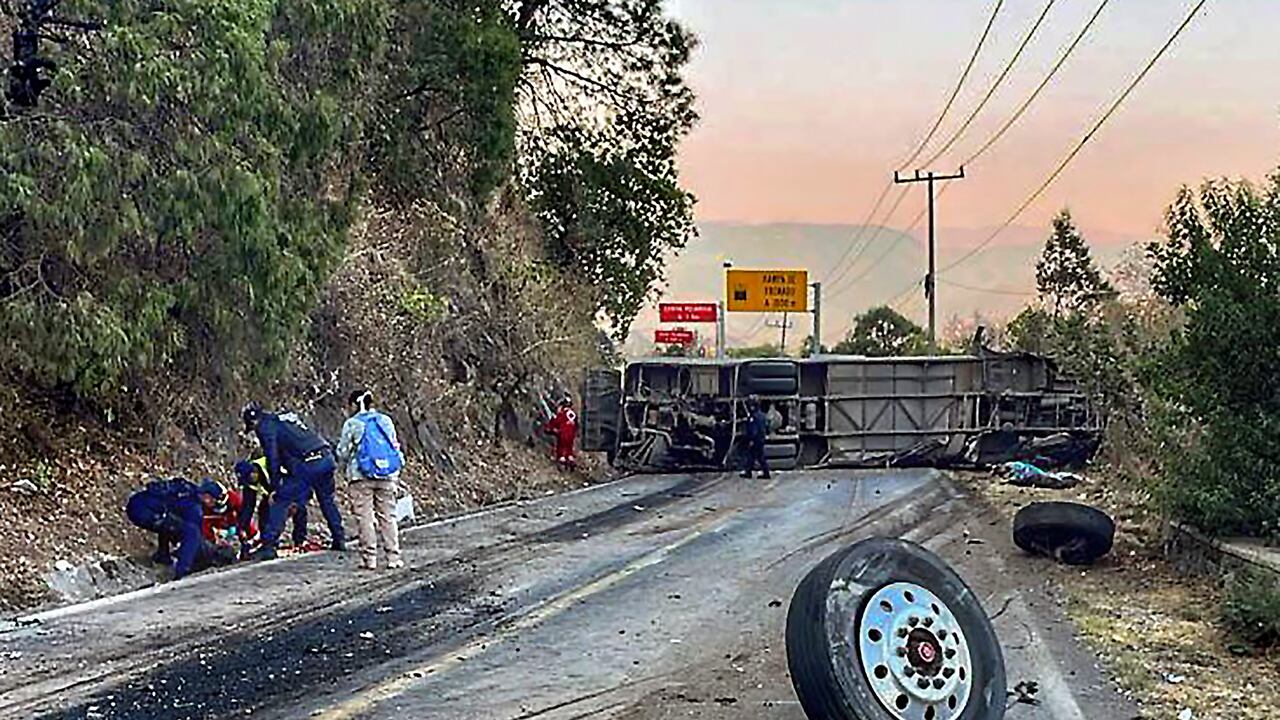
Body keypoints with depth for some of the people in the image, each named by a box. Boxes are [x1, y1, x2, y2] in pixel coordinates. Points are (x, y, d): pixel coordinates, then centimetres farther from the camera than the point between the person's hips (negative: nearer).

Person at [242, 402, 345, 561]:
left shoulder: (265, 427, 4)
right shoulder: (287, 417, 30)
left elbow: (272, 458, -6)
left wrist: (276, 484, -2)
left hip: (307, 464, -8)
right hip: (327, 458, 8)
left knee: (281, 502, -1)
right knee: (327, 500, 24)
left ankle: (268, 546, -5)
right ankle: (340, 540, 30)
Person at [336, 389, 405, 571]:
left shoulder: (352, 424, -3)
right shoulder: (386, 421, 8)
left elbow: (342, 453, 1)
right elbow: (395, 446, 12)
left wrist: (348, 460, 25)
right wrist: (396, 479, 21)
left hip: (362, 476, -3)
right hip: (388, 474, 3)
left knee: (365, 516, 2)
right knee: (387, 515, 8)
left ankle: (369, 558, 1)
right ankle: (393, 557, 6)